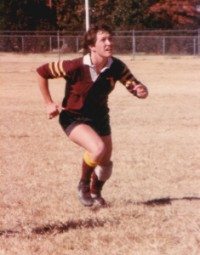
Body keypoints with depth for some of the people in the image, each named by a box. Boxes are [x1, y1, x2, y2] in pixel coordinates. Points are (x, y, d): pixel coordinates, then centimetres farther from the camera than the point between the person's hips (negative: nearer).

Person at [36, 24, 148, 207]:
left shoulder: (117, 67, -17)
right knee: (98, 148, -30)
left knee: (106, 162, 14)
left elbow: (134, 86, -12)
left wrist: (141, 91, -37)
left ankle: (96, 192, 47)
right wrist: (49, 104, -14)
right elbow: (42, 72, -19)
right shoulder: (76, 67, -29)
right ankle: (84, 184, -2)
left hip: (100, 117, 5)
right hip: (74, 118, -5)